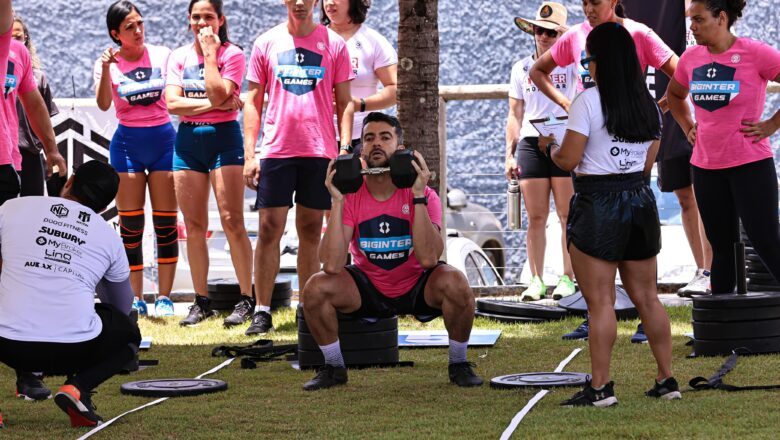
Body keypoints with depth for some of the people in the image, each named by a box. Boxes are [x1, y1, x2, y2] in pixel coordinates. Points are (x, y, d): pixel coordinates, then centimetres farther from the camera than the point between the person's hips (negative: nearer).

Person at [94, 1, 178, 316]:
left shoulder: (163, 55, 0)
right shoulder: (109, 63, -2)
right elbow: (103, 104, -17)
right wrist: (106, 70, -31)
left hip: (163, 139, 0)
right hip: (127, 142, 0)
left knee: (165, 222, 0)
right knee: (130, 225, 0)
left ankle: (164, 297, 5)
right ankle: (135, 299, 5)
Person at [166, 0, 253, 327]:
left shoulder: (232, 55, -1)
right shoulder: (179, 57, 8)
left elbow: (219, 95, -17)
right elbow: (173, 103, -5)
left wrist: (210, 53, -11)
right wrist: (214, 104, -12)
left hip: (223, 137, -4)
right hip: (188, 140, 4)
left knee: (232, 221, -10)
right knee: (194, 226, 4)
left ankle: (246, 299, -6)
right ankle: (201, 302, 10)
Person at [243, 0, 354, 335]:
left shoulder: (334, 44, 5)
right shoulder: (266, 43, 6)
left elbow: (344, 103, 6)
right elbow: (253, 101, 8)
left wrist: (344, 151, -3)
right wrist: (249, 155, 1)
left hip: (320, 152, 0)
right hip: (276, 151, 0)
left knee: (311, 232, 5)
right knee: (269, 230, -3)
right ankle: (262, 312, -1)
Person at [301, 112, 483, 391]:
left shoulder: (423, 195, -16)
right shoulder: (351, 197, -13)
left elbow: (428, 259, -33)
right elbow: (332, 265, -26)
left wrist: (418, 197, -35)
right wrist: (337, 201, -30)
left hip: (417, 289, -1)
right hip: (368, 291, 1)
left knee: (455, 283, -33)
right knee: (316, 288, -25)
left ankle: (458, 364, -7)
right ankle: (333, 368, 0)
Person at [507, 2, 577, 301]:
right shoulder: (521, 68, 14)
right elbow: (515, 114, 14)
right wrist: (510, 154, 9)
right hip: (531, 143, 2)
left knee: (568, 215, -2)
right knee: (536, 218, 1)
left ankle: (568, 278, 2)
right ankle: (536, 280, 5)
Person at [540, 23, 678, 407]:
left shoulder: (588, 101, -12)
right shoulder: (648, 104, 8)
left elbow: (568, 160, -12)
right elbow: (648, 164, 13)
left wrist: (549, 147, 8)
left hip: (597, 204, -6)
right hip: (640, 201, 7)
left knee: (600, 302, -3)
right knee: (647, 296, 13)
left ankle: (600, 387, -1)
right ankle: (666, 380, 17)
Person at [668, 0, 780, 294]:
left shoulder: (755, 54, -13)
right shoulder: (691, 58, 5)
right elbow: (674, 95, 25)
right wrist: (688, 127, 12)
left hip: (750, 164, -6)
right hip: (706, 167, 6)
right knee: (722, 245, 14)